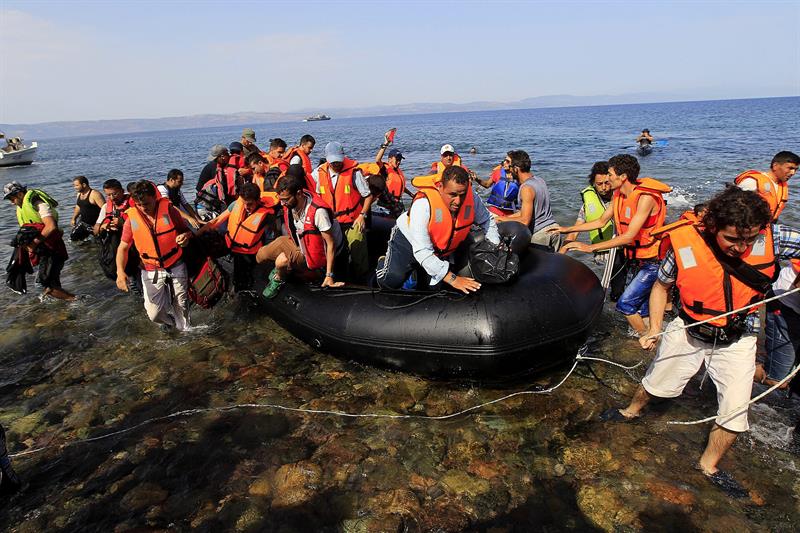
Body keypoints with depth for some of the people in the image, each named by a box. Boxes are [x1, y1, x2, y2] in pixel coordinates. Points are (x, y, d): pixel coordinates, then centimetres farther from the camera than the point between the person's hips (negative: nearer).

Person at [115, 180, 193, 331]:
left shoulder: (169, 209, -9)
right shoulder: (132, 218, -7)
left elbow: (185, 230, 4)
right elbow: (123, 247, -1)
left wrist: (185, 237, -22)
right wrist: (120, 271, -17)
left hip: (176, 267, 0)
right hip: (151, 271, 0)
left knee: (181, 305, 12)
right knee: (154, 314, -5)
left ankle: (184, 330, 42)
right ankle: (169, 321, 31)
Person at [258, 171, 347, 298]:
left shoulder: (318, 211, -33)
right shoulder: (289, 204, -13)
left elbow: (331, 243, -26)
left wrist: (329, 275, -25)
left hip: (312, 253, -7)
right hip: (296, 242, 7)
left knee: (282, 261, -30)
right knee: (260, 256, -3)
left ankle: (279, 279, 6)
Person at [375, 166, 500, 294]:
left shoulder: (472, 197, -25)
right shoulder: (423, 204, -38)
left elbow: (487, 220, -3)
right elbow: (423, 251, -40)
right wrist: (452, 279, -43)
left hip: (441, 248, 5)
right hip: (408, 240, -5)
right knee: (391, 281, -20)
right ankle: (385, 262, 17)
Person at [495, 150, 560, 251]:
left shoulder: (526, 188, -20)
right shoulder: (539, 180, 9)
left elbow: (524, 221, -24)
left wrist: (504, 219, -9)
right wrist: (504, 217, 16)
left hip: (540, 234, -9)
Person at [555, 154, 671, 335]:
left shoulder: (646, 197, -24)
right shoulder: (618, 195, 3)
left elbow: (629, 236, -29)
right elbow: (601, 222, 14)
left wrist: (591, 247, -31)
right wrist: (567, 229, 11)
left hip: (652, 261, -8)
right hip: (634, 260, 8)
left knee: (625, 304, -13)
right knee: (640, 311, 13)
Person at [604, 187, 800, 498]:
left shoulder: (770, 239, -24)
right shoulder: (685, 244, -24)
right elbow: (662, 285, -6)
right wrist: (654, 329, -10)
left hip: (737, 341, 1)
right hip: (688, 332, 0)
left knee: (735, 412, 2)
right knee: (655, 383, 18)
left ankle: (709, 464, 28)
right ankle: (631, 411, 50)